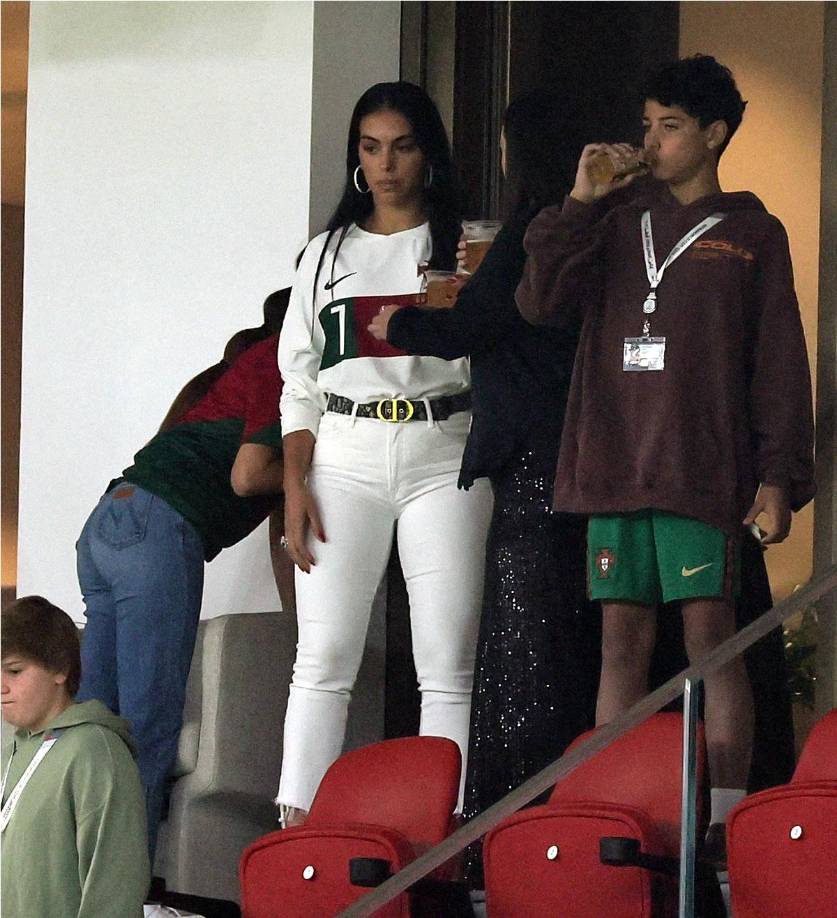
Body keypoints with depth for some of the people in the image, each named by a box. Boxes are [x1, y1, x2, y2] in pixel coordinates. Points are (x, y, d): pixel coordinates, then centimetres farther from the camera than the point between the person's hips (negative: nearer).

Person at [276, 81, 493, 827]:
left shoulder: (467, 247, 9)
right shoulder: (329, 253, 15)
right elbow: (299, 384, 13)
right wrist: (295, 485, 2)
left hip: (443, 455, -1)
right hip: (345, 455, 1)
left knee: (448, 665, -6)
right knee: (324, 655, -6)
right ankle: (296, 823, -8)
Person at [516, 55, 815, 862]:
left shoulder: (752, 235, 6)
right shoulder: (618, 228, 16)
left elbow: (780, 365, 2)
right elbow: (542, 302, 3)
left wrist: (778, 478, -6)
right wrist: (580, 203, -3)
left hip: (702, 473, -4)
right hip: (615, 464, 4)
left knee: (710, 633, -7)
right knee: (622, 637, 3)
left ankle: (727, 818, -8)